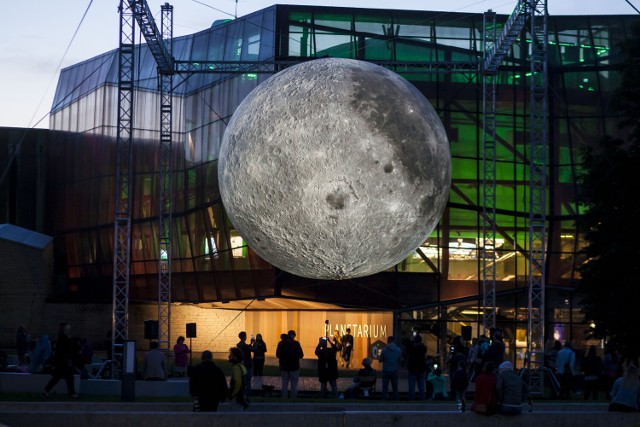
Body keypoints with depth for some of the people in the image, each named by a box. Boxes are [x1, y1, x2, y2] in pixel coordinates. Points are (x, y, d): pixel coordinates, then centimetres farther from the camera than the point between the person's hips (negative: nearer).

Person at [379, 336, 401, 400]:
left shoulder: (384, 349, -11)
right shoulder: (398, 350, -2)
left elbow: (380, 360, -2)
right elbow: (399, 360, 8)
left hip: (386, 371, -2)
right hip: (395, 371, 2)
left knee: (385, 388, 3)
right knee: (395, 388, 9)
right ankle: (395, 400, 8)